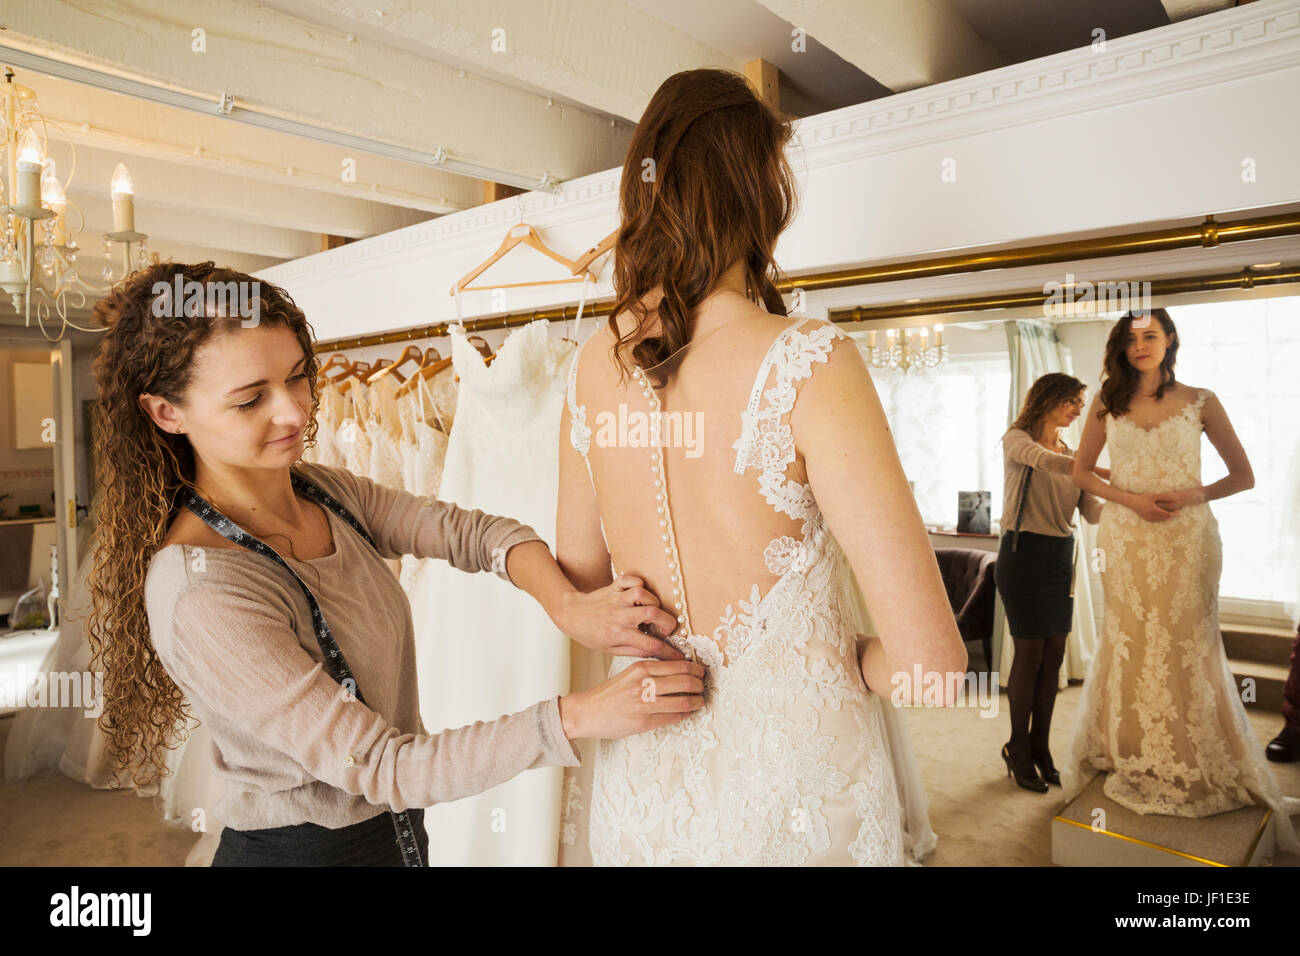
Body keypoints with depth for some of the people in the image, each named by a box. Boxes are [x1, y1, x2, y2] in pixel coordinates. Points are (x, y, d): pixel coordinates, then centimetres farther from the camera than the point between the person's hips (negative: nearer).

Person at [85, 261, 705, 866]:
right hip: (297, 850, -6)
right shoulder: (200, 594, -28)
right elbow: (379, 765, -28)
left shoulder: (328, 493, -5)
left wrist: (568, 605, -26)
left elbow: (469, 530, -7)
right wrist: (578, 716, -31)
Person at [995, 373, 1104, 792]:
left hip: (1060, 557, 6)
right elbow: (1044, 461, -26)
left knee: (1055, 653, 6)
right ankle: (1018, 749, 10)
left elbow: (1092, 512, 6)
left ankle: (1040, 746, 17)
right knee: (1030, 652, -4)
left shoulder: (1069, 454, 15)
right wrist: (1111, 473, -32)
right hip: (1024, 553, -6)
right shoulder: (1017, 440, -3)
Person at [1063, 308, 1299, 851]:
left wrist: (1192, 495, -13)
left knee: (1189, 647, 1)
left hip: (1187, 538, -1)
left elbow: (1243, 476, 5)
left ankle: (1198, 770, 18)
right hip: (1126, 538, 2)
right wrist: (1132, 499, -7)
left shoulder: (1199, 402, 2)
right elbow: (1081, 471, 9)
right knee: (1128, 644, 6)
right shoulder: (1107, 403, 6)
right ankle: (1130, 762, 20)